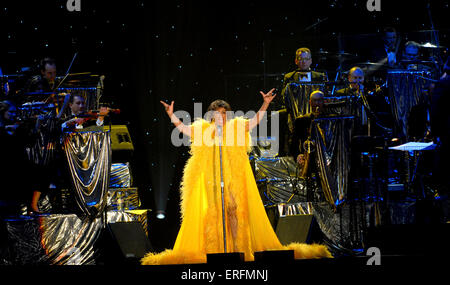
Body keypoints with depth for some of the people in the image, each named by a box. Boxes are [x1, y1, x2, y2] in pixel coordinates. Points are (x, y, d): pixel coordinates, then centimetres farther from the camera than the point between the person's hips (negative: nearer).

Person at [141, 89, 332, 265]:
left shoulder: (236, 128, 10)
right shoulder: (203, 130, 10)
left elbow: (254, 121, 7)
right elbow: (183, 129, 8)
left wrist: (265, 104, -2)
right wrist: (171, 115, -2)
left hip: (233, 179, 0)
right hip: (211, 181, 0)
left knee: (234, 211, -6)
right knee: (213, 212, -3)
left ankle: (238, 248, -5)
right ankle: (213, 250, -4)